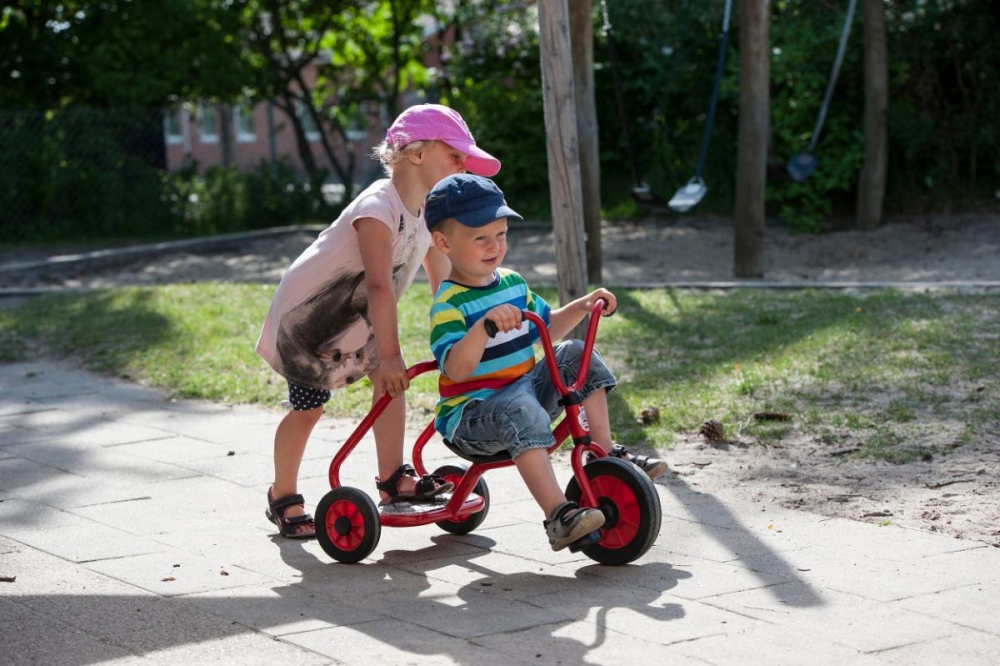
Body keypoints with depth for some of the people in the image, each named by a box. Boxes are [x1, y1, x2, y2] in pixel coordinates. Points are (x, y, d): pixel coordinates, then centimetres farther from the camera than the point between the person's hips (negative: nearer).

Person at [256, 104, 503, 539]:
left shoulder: (427, 213, -3)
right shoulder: (378, 209, -31)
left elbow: (442, 282, 1)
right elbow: (380, 286, -39)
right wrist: (390, 355, -42)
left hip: (353, 314, 8)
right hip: (306, 312, -8)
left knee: (390, 380, -6)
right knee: (309, 406, -4)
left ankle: (393, 480, 2)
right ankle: (283, 498, 12)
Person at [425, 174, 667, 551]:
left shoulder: (512, 283, 10)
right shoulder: (449, 305, -16)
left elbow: (546, 327, 26)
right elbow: (456, 369, -31)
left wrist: (581, 307, 10)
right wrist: (485, 325, -44)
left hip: (527, 389, 8)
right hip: (471, 414, -8)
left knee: (576, 356, 1)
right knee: (522, 412, -38)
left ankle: (605, 453, 5)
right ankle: (558, 514, -45)